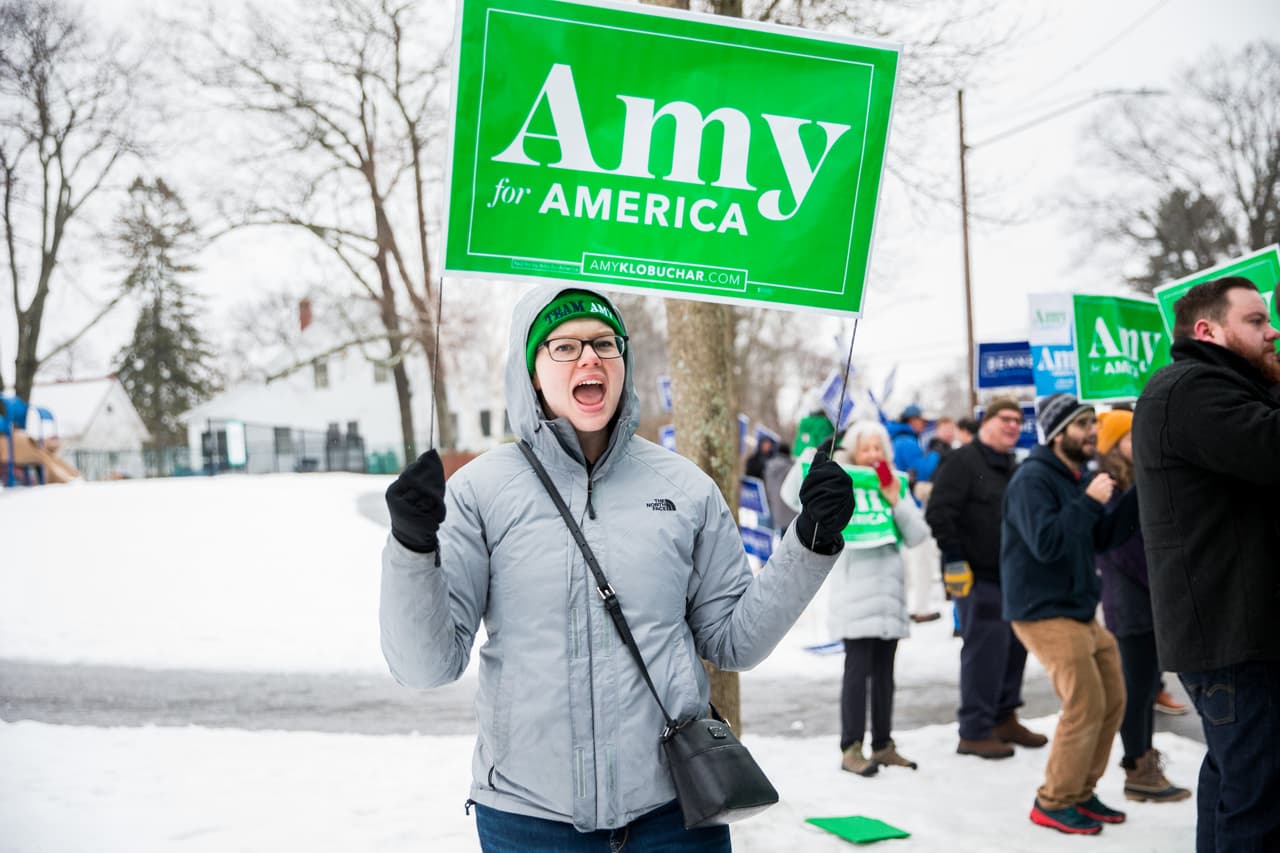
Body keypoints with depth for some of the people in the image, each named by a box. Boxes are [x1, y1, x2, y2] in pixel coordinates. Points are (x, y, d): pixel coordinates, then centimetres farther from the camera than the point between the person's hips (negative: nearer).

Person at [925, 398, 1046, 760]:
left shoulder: (1013, 467, 18)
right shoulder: (963, 461, -10)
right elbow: (939, 512, -17)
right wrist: (954, 560, -19)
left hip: (1011, 575, 9)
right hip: (978, 576, -9)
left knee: (1014, 645, 12)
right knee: (984, 649, -8)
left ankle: (1004, 718, 26)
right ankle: (974, 731, 0)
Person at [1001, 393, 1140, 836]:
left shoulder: (1076, 478, 13)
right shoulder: (1032, 478, -16)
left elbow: (1105, 537, 10)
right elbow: (1046, 543, -27)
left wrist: (1139, 494, -1)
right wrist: (1089, 500, -24)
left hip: (1080, 611, 10)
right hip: (1043, 613, -10)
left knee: (1112, 700, 11)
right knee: (1085, 705, -12)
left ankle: (1080, 792, 24)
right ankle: (1054, 803, 2)